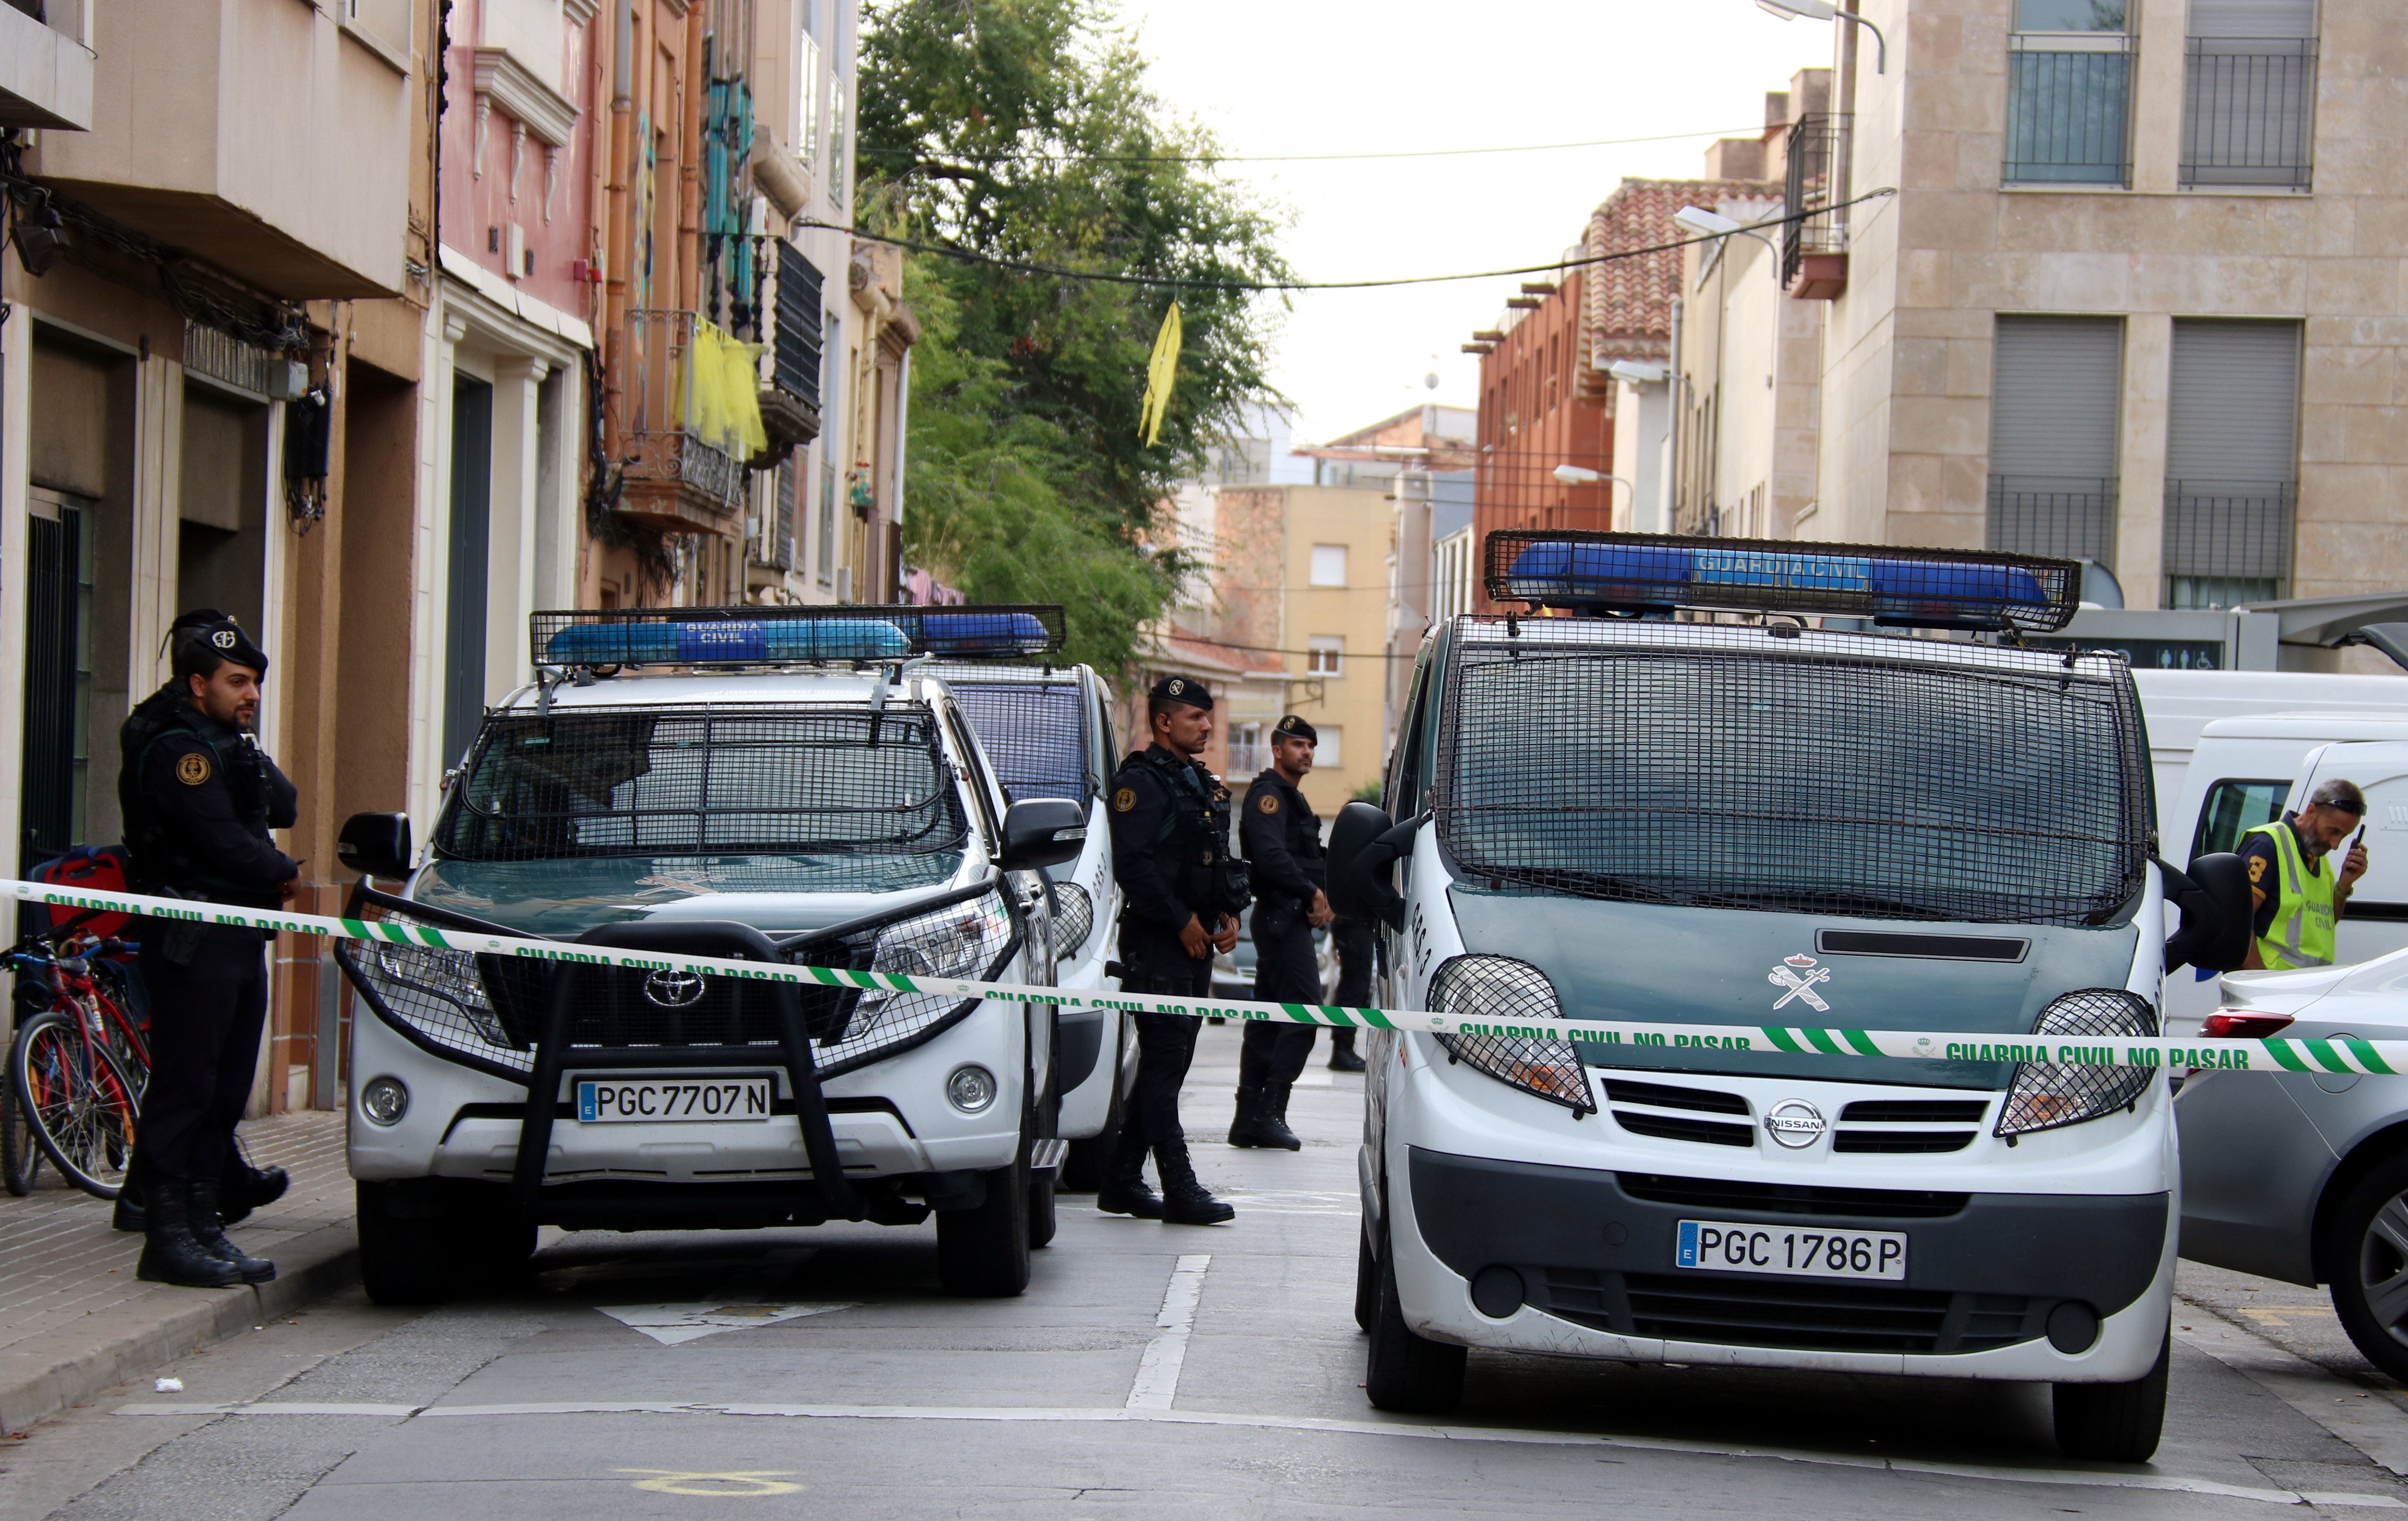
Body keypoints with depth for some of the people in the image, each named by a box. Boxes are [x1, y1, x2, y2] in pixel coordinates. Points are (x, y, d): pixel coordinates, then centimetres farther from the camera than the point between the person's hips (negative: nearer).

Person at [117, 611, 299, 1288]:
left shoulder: (224, 742, 20)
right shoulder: (175, 747, -12)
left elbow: (284, 809, 15)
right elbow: (221, 842, -19)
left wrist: (250, 752, 0)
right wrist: (284, 874, -3)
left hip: (239, 939, 10)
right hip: (192, 943, -10)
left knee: (225, 1092, 10)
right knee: (185, 1089, -9)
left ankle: (204, 1227, 15)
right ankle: (168, 1239, -8)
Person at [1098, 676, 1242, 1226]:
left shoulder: (1204, 785, 20)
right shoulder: (1141, 782, -9)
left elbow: (1221, 862, 25)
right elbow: (1132, 865, -18)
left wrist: (1228, 913, 8)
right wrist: (1182, 922, -16)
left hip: (1197, 941, 9)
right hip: (1156, 943, -9)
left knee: (1164, 1064, 11)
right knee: (1165, 1062, -8)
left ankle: (1121, 1181, 18)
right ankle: (1180, 1191, -9)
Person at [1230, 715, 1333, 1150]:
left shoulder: (1293, 798, 24)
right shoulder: (1269, 794, -10)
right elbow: (1271, 856, -23)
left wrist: (1321, 897, 6)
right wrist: (1313, 893, -17)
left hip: (1291, 918, 11)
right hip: (1282, 917, -11)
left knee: (1268, 1020, 10)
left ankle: (1249, 1119, 11)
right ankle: (1268, 1112, -15)